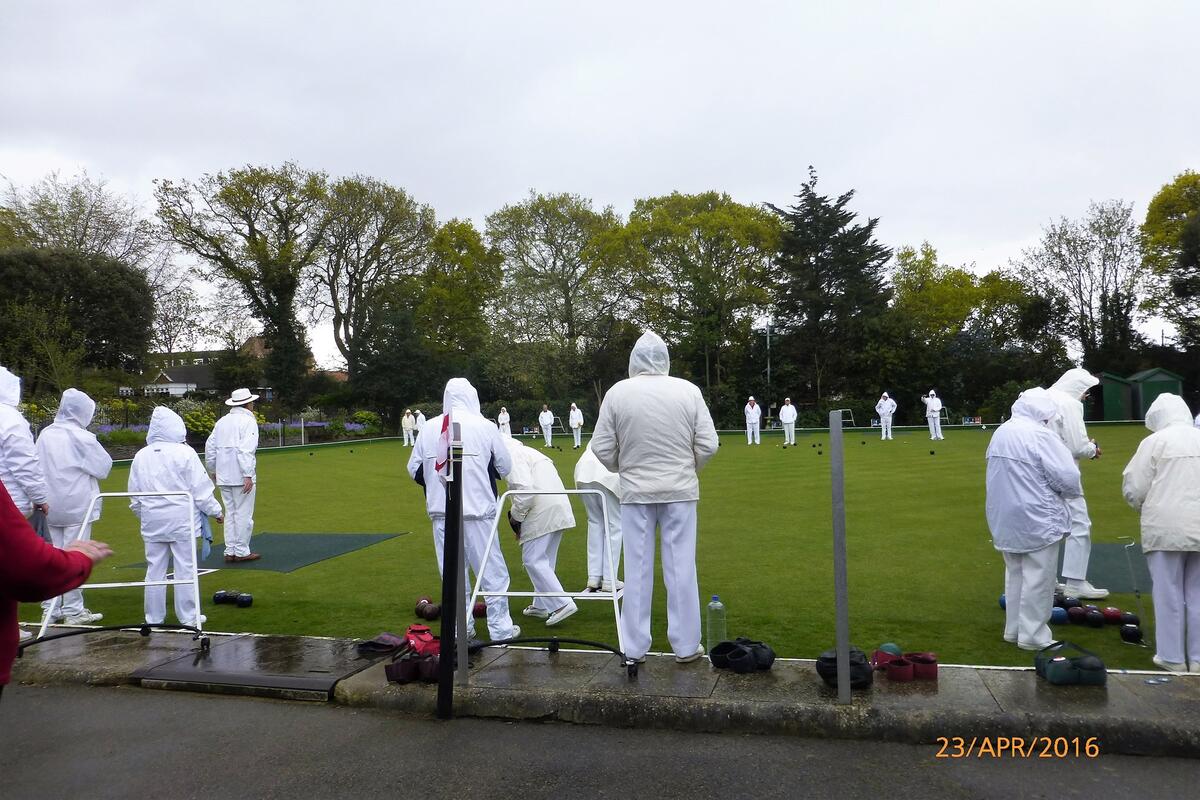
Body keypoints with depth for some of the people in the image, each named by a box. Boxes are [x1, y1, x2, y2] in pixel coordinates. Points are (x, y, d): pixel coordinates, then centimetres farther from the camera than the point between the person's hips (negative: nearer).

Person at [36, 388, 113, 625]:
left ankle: (51, 609, 20)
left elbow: (38, 466, 9)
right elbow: (104, 467, -7)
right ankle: (73, 611, 7)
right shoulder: (82, 438, -14)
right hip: (76, 506, -6)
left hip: (51, 506, 6)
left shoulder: (45, 434, 3)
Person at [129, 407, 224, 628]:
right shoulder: (185, 453, -11)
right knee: (185, 569, 4)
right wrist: (216, 511, 3)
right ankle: (188, 616, 10)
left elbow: (134, 496, 11)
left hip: (152, 521, 4)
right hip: (182, 520, -4)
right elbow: (201, 490, -10)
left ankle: (153, 617, 18)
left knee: (155, 569, 11)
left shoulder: (141, 456, 4)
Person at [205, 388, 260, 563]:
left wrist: (213, 470, 24)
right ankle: (241, 551, 2)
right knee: (244, 514, -1)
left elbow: (210, 447, 15)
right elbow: (246, 450, -17)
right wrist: (248, 475, -20)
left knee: (230, 513, 12)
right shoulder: (248, 421, -7)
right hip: (241, 475, -7)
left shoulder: (222, 421, 14)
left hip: (224, 476, 7)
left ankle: (230, 551, 15)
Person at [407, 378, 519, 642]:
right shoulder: (484, 426, -5)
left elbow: (414, 470, 8)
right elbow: (505, 467, 2)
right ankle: (500, 627, 12)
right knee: (492, 570, 7)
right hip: (478, 511, -3)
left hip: (441, 512, 3)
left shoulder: (428, 428, 2)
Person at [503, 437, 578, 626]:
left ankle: (562, 603, -10)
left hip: (542, 511, -10)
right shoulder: (524, 452, 25)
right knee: (545, 559, 17)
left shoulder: (512, 456, -7)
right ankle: (542, 605, 24)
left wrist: (515, 515, -6)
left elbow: (524, 489, -19)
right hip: (559, 509, 10)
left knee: (533, 560, -6)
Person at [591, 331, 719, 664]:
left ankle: (634, 648, 16)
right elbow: (708, 444, -3)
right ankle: (686, 646, 16)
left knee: (637, 570, 8)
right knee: (681, 568, 8)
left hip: (635, 492, 0)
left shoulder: (617, 392, -5)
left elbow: (602, 446, -3)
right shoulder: (688, 391, -4)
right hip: (680, 491, 0)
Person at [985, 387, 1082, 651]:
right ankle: (1033, 635, 9)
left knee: (1015, 573, 18)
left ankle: (1014, 628, 26)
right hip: (1037, 520, -8)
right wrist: (1074, 490, 3)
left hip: (1005, 518, 8)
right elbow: (1068, 478, -18)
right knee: (1037, 578, 2)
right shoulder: (1040, 435, -18)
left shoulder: (1000, 433, 7)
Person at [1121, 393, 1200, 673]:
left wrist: (1147, 508, 14)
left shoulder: (1155, 441, -5)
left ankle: (1172, 658, 12)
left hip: (1166, 529, -4)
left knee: (1169, 595, 5)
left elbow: (1133, 488, -5)